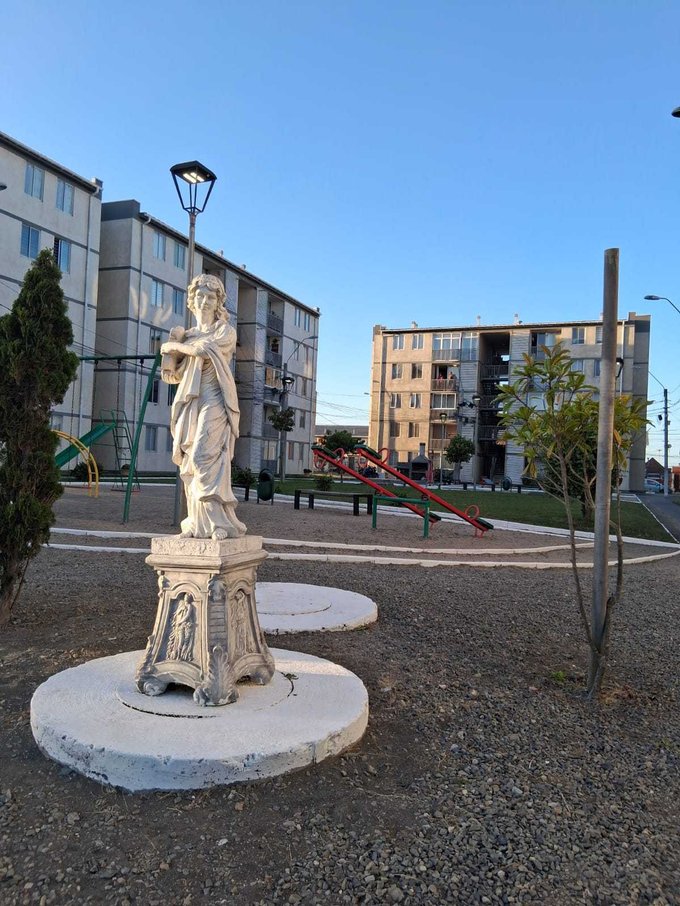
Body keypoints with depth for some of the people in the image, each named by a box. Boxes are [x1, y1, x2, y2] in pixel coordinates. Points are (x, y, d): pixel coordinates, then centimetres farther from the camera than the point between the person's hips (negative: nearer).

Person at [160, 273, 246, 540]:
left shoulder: (225, 331, 7)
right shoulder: (187, 335, 21)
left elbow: (204, 349, -13)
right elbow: (173, 375, 16)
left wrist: (173, 345, 2)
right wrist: (174, 344, 4)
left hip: (213, 400, -5)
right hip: (189, 403, 6)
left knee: (205, 457, -20)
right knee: (190, 463, -1)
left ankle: (220, 522, -20)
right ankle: (198, 524, 2)